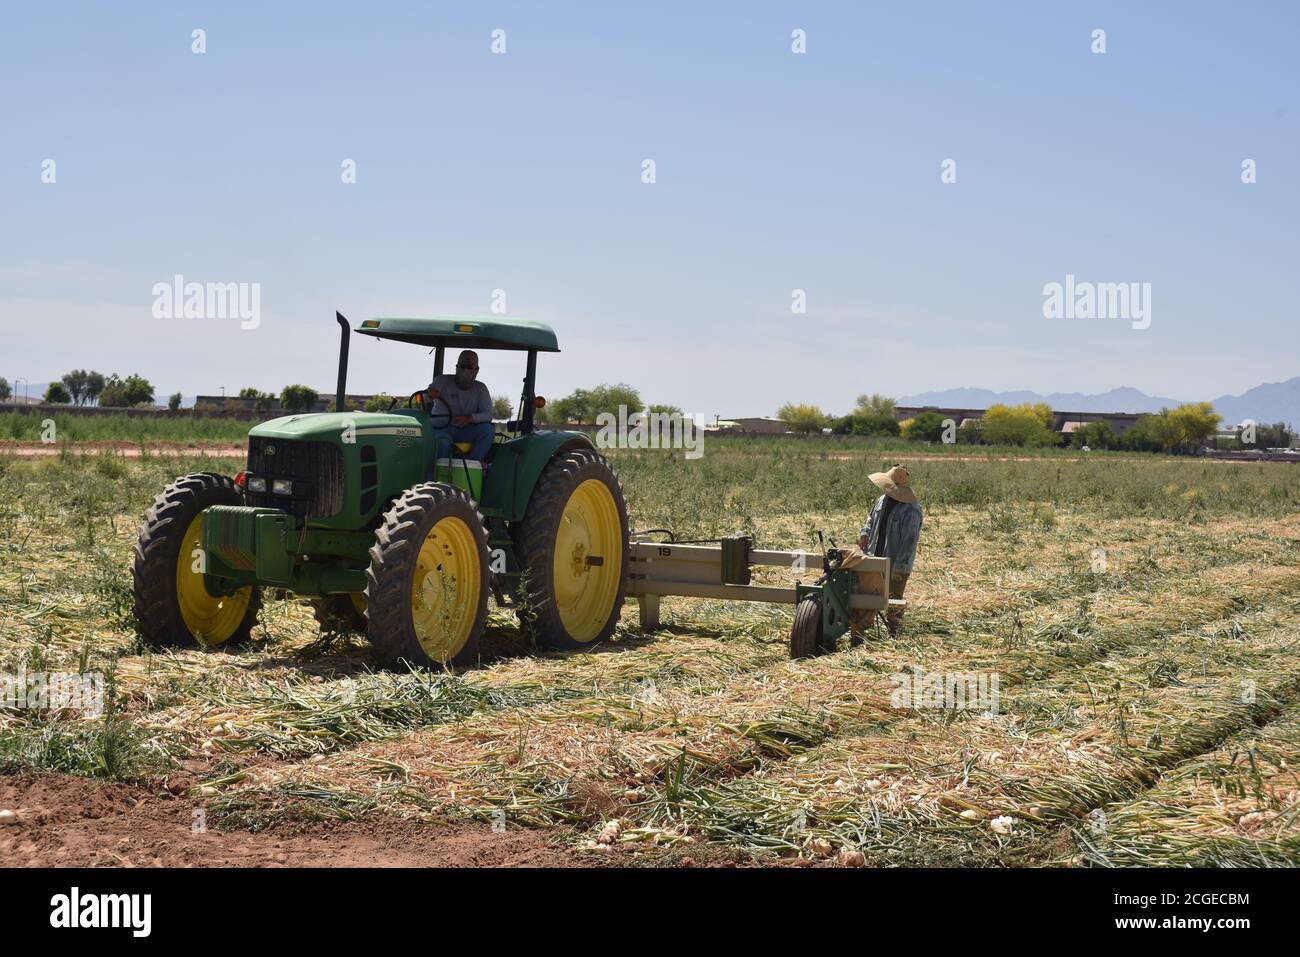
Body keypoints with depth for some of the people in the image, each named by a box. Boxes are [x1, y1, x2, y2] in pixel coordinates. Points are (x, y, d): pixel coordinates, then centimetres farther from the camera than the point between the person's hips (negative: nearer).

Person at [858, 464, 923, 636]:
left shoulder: (911, 510, -22)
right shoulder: (882, 500, 4)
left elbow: (910, 540, -23)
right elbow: (872, 518, 22)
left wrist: (899, 567, -24)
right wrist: (865, 533, 1)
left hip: (896, 565, -8)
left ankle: (893, 633, 17)